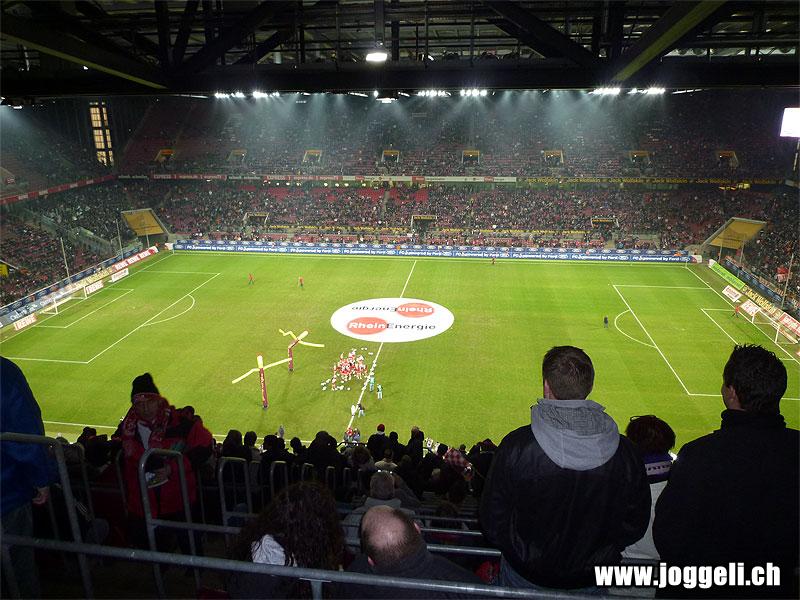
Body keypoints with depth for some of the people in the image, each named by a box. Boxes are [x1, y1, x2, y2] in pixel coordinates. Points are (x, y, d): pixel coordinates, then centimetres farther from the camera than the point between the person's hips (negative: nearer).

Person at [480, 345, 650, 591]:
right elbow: (635, 526, -6)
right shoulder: (626, 452, -20)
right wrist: (599, 552, 11)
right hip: (593, 580, 2)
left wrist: (519, 553, 3)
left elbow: (492, 523, -16)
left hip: (524, 577, -2)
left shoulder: (517, 446, -27)